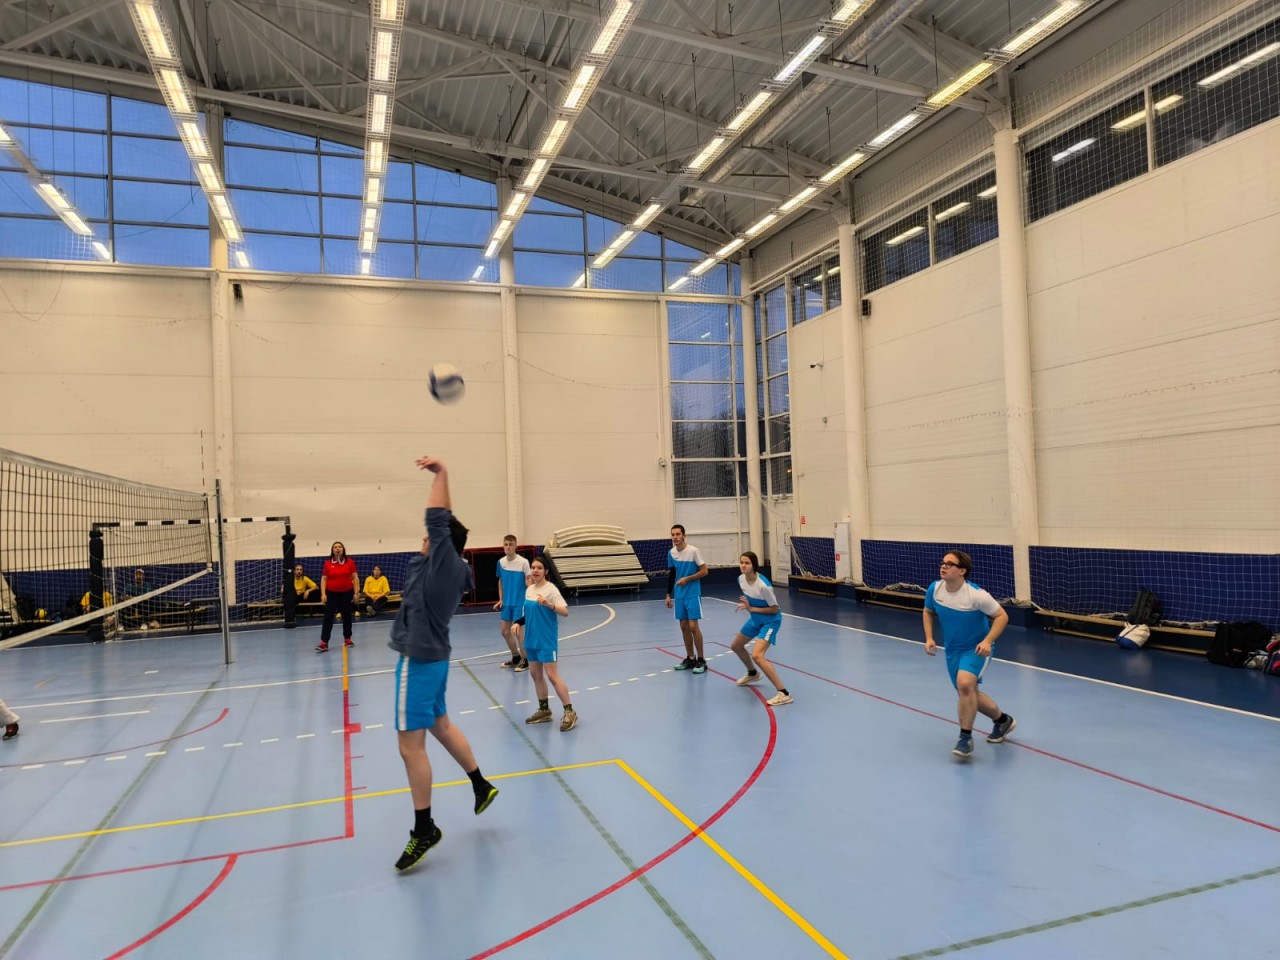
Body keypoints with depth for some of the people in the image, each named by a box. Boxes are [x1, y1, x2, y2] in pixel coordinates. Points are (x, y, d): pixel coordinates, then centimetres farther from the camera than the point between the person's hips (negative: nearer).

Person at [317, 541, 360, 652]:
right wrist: (323, 594, -7)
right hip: (331, 593, 0)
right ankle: (324, 643, -6)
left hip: (346, 593, 0)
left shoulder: (350, 562, -3)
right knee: (328, 617, -4)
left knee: (347, 616, 10)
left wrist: (356, 592, -5)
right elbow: (323, 579, 1)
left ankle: (347, 639, 25)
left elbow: (355, 578, -1)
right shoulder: (328, 563, -2)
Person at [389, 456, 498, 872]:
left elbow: (438, 521, -20)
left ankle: (423, 829, 5)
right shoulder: (451, 567, 6)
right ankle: (481, 786, 36)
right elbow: (444, 524, 15)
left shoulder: (443, 562, -16)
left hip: (419, 660, -10)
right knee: (441, 727, 23)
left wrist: (441, 474, -13)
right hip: (431, 656, 10)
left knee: (411, 745, -4)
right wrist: (440, 477, 11)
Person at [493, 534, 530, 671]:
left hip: (520, 602, -6)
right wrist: (500, 599, 10)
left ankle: (525, 660, 18)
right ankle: (516, 657, 31)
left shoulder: (523, 562, -15)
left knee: (518, 632, 0)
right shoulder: (501, 562, 1)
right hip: (506, 603, 6)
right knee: (505, 631, 12)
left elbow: (529, 582, -10)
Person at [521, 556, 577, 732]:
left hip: (547, 640, -7)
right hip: (532, 639, 7)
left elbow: (565, 611, -21)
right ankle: (544, 710, 24)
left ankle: (570, 712, 0)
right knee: (535, 674, 12)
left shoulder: (551, 589, -13)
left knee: (552, 676, -8)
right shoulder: (529, 589, 8)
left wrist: (549, 604, -35)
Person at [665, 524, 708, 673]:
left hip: (693, 594, -5)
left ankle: (701, 660, 2)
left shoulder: (693, 551, -13)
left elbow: (704, 571, -10)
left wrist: (687, 579, -19)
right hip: (679, 595, 5)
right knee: (684, 626, 8)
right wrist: (669, 595, 13)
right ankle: (690, 658, 19)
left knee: (693, 626, -8)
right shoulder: (671, 553, 4)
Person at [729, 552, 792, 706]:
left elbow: (775, 609, -21)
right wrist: (746, 604, -9)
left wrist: (751, 608, -26)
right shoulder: (741, 579, -10)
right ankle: (753, 673, 51)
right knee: (736, 646, 23)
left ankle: (783, 693, -20)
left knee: (757, 656, -25)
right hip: (755, 619, 9)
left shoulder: (763, 585, -32)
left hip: (770, 621, -9)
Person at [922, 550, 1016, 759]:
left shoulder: (976, 594, -25)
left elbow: (1002, 616, -15)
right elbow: (928, 612, 8)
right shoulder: (934, 589, -11)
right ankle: (1002, 720, 44)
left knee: (965, 684, -30)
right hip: (952, 649, 6)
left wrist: (987, 641, -28)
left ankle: (966, 738, -13)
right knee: (969, 694, 16)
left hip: (976, 648, -6)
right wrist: (929, 638, -5)